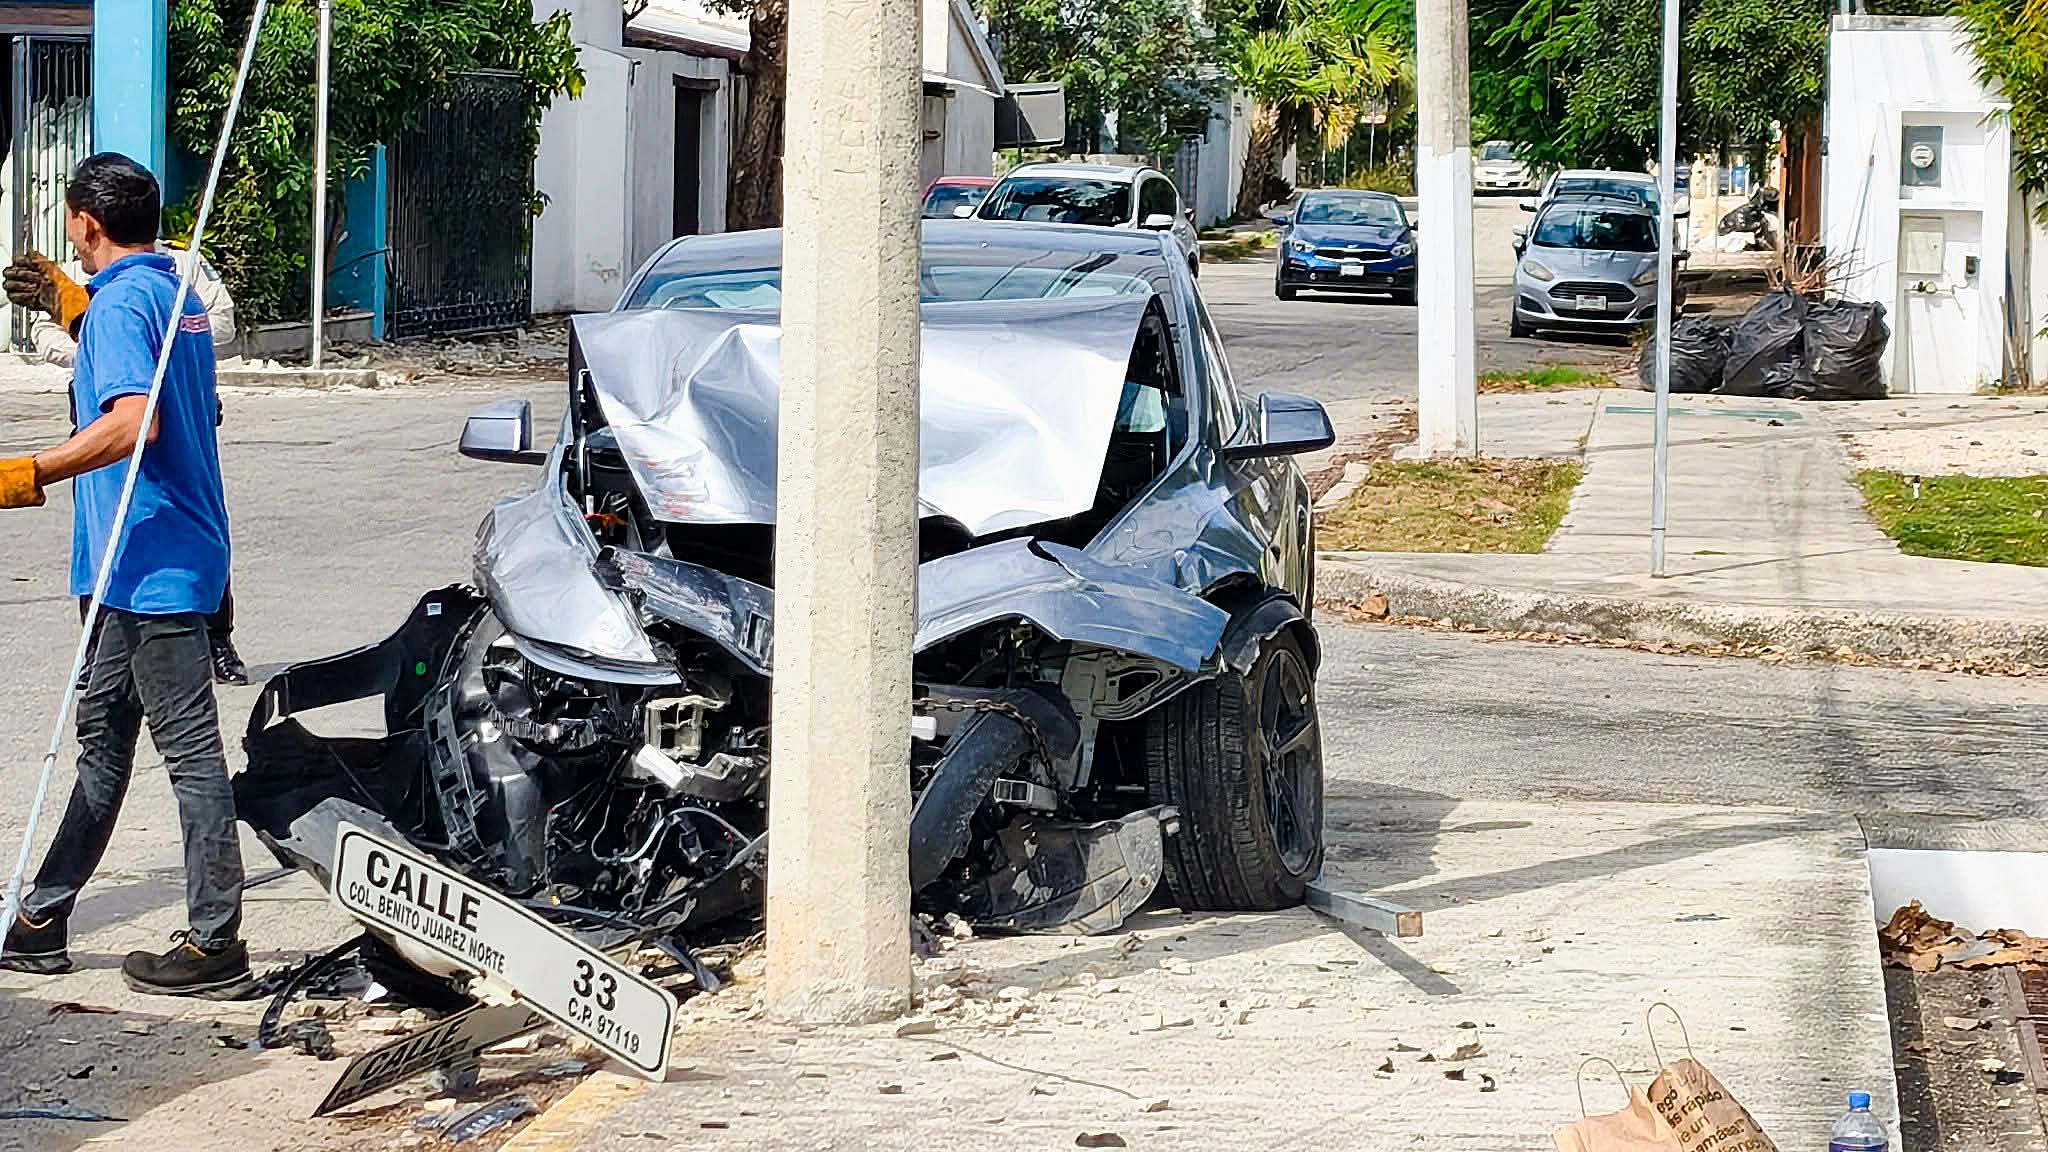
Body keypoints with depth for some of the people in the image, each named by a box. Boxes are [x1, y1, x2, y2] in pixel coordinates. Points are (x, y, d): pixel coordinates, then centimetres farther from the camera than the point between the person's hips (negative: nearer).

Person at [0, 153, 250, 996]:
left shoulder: (119, 302, -16)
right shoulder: (175, 293, 15)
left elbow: (129, 422, -30)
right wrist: (72, 310, 33)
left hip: (151, 566, -11)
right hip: (147, 565, 11)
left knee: (189, 746, -7)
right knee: (103, 735, 15)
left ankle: (215, 944, -4)